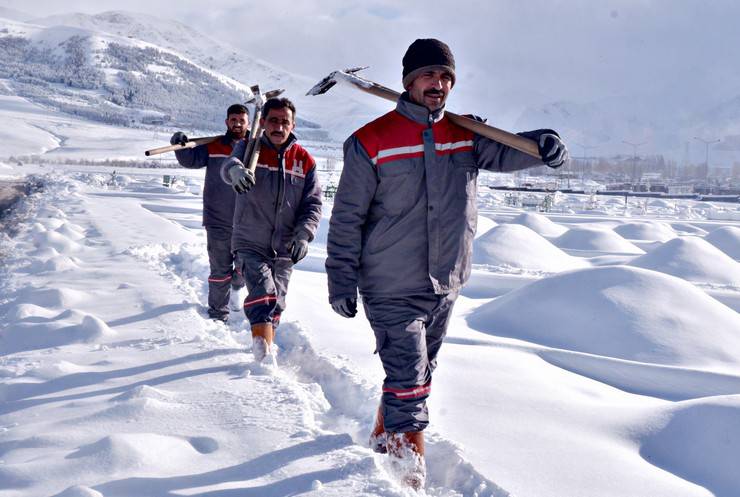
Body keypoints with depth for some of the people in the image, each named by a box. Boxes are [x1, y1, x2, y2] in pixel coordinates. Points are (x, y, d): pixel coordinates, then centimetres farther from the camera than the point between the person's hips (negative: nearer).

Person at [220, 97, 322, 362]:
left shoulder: (304, 160, 1)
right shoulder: (249, 148, -4)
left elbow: (313, 203, 1)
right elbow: (229, 165, -26)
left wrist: (303, 235, -15)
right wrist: (235, 169, -52)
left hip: (284, 248, 3)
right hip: (250, 243, -3)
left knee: (276, 303, 14)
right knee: (264, 294, -21)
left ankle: (264, 345, 36)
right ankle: (264, 355, -21)